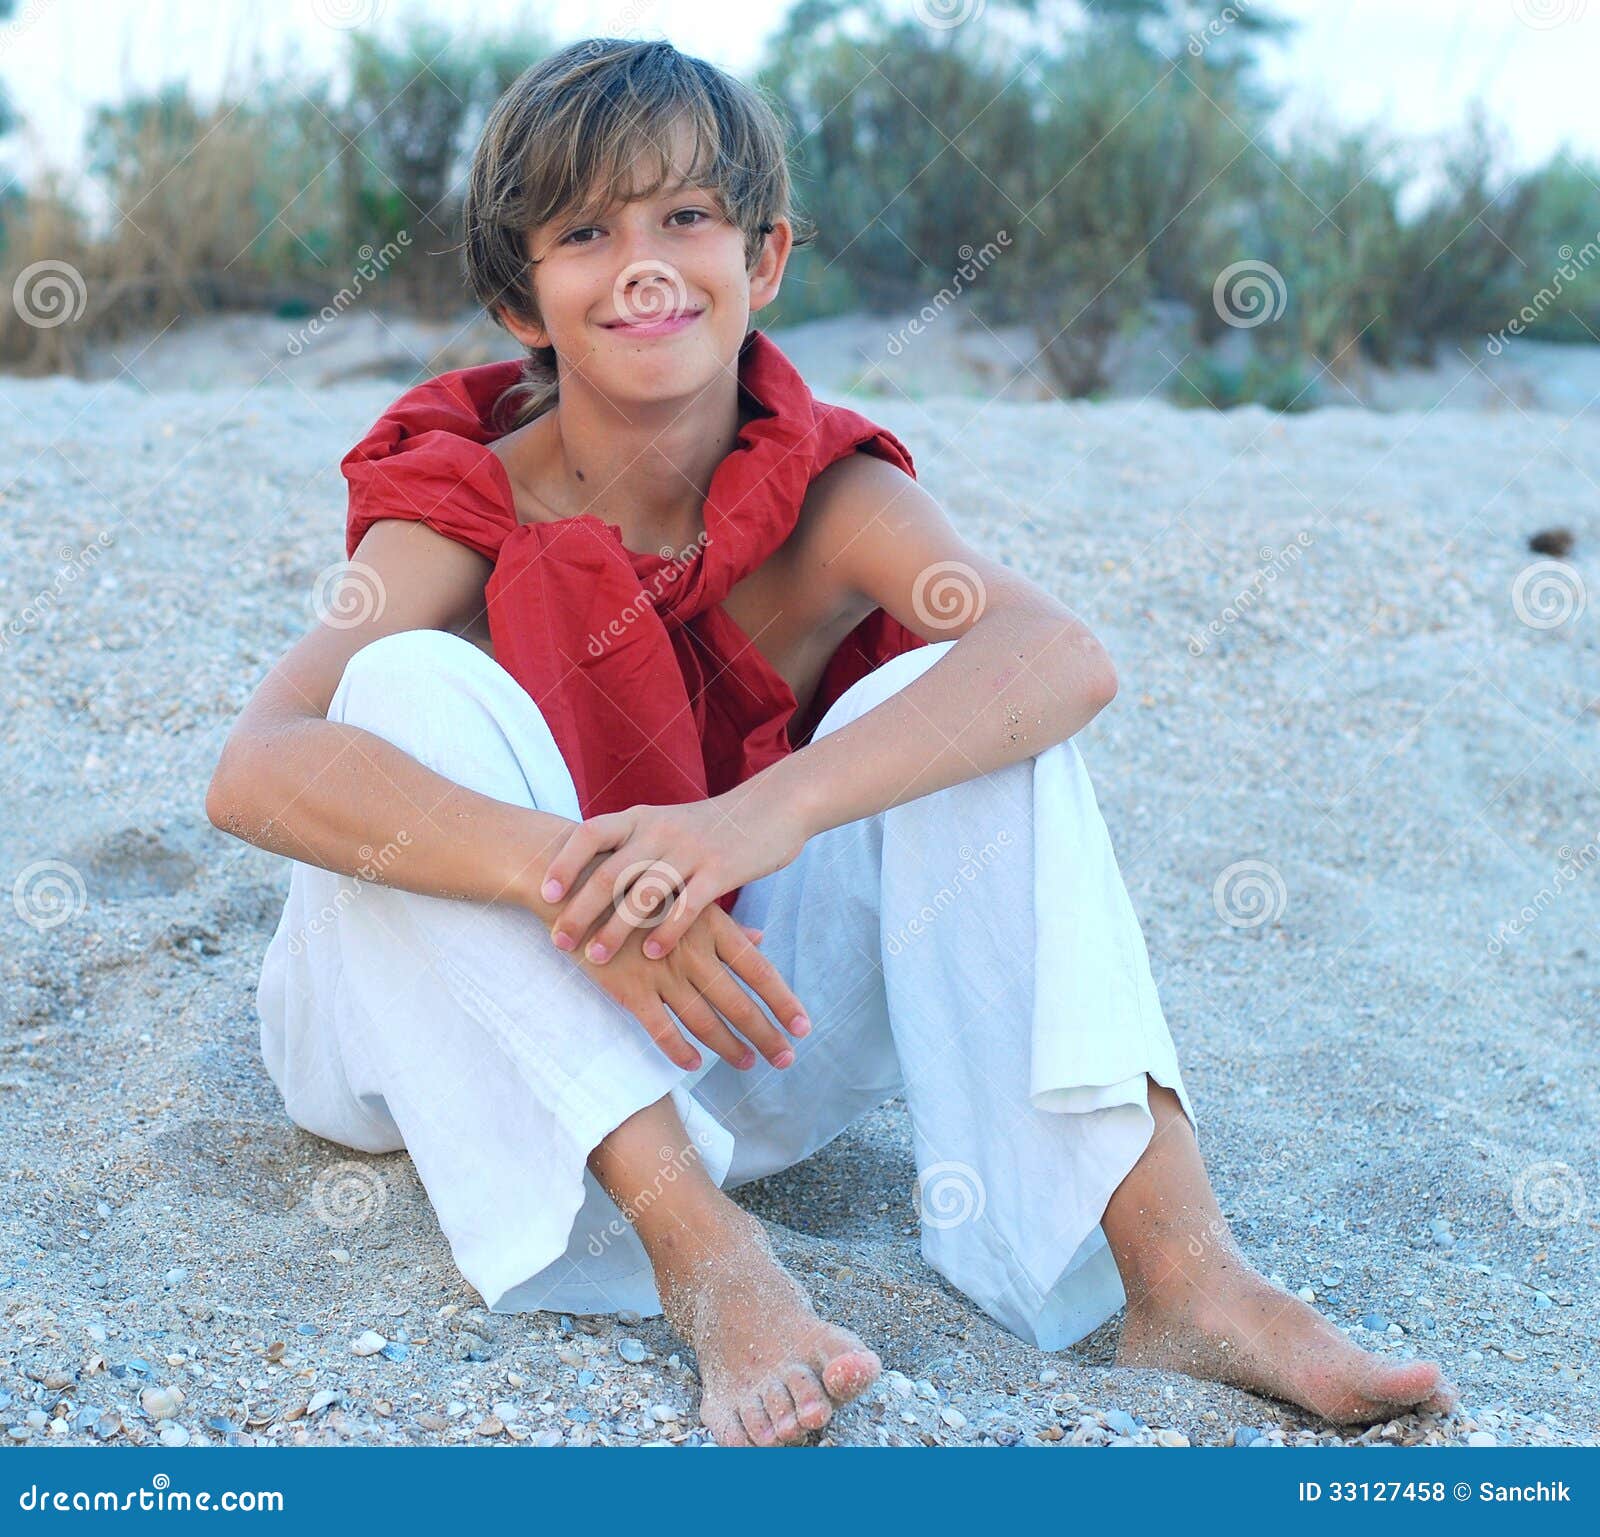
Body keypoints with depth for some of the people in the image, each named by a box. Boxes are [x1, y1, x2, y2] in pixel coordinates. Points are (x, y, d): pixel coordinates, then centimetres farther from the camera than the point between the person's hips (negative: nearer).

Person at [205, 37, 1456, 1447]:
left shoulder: (825, 494, -10)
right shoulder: (463, 510, -14)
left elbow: (1065, 656, -32)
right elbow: (255, 769, -32)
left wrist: (771, 809, -48)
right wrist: (567, 873, -48)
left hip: (729, 1031, 1)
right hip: (461, 1038, -1)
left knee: (950, 695, -21)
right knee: (415, 684, -29)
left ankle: (1177, 1259, -31)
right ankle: (708, 1260, -36)